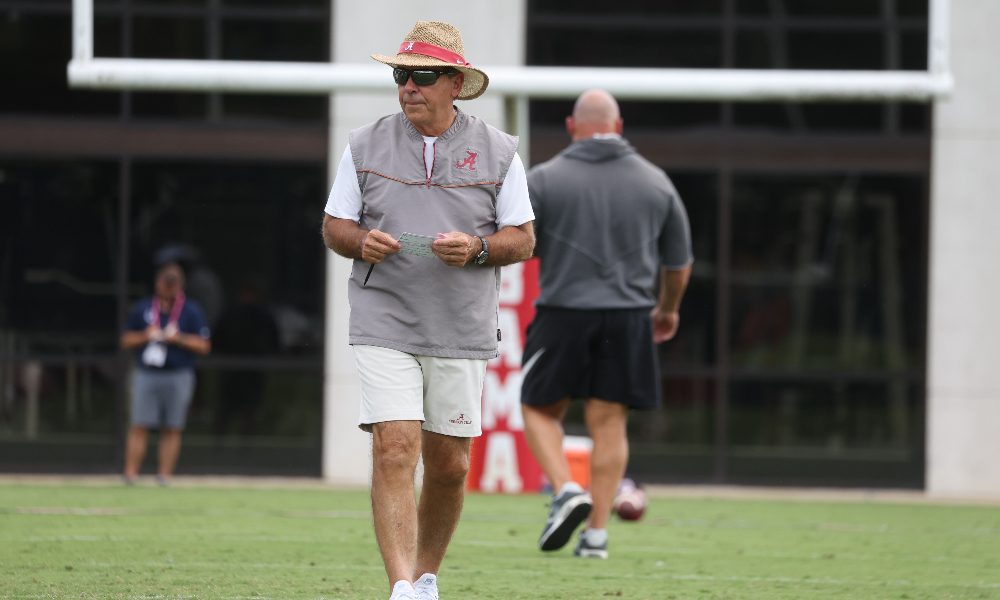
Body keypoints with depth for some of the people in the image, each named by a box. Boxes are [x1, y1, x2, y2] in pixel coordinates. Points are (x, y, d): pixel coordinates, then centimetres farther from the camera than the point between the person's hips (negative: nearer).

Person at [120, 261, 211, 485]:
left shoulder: (192, 311, 4)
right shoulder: (142, 308, 10)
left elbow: (204, 345, 1)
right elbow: (126, 340, 13)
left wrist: (179, 339, -14)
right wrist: (145, 336, -6)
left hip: (179, 376, -1)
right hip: (146, 374, 1)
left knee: (172, 429, -1)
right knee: (139, 426, -6)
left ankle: (164, 475, 3)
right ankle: (130, 474, -6)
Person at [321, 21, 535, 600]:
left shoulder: (497, 152, 3)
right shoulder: (366, 146, 5)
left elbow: (523, 238, 5)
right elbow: (335, 224, 11)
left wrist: (477, 249, -15)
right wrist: (361, 241, -11)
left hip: (463, 333, 1)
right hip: (385, 325, -1)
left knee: (449, 464, 7)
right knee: (395, 451, -15)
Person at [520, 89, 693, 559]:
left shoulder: (545, 179, -2)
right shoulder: (656, 182, 7)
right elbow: (679, 261, 14)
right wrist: (667, 309, 31)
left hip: (563, 314, -2)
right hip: (629, 318, 2)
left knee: (539, 409, 13)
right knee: (609, 423, 6)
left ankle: (566, 491, -9)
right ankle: (597, 533, 4)